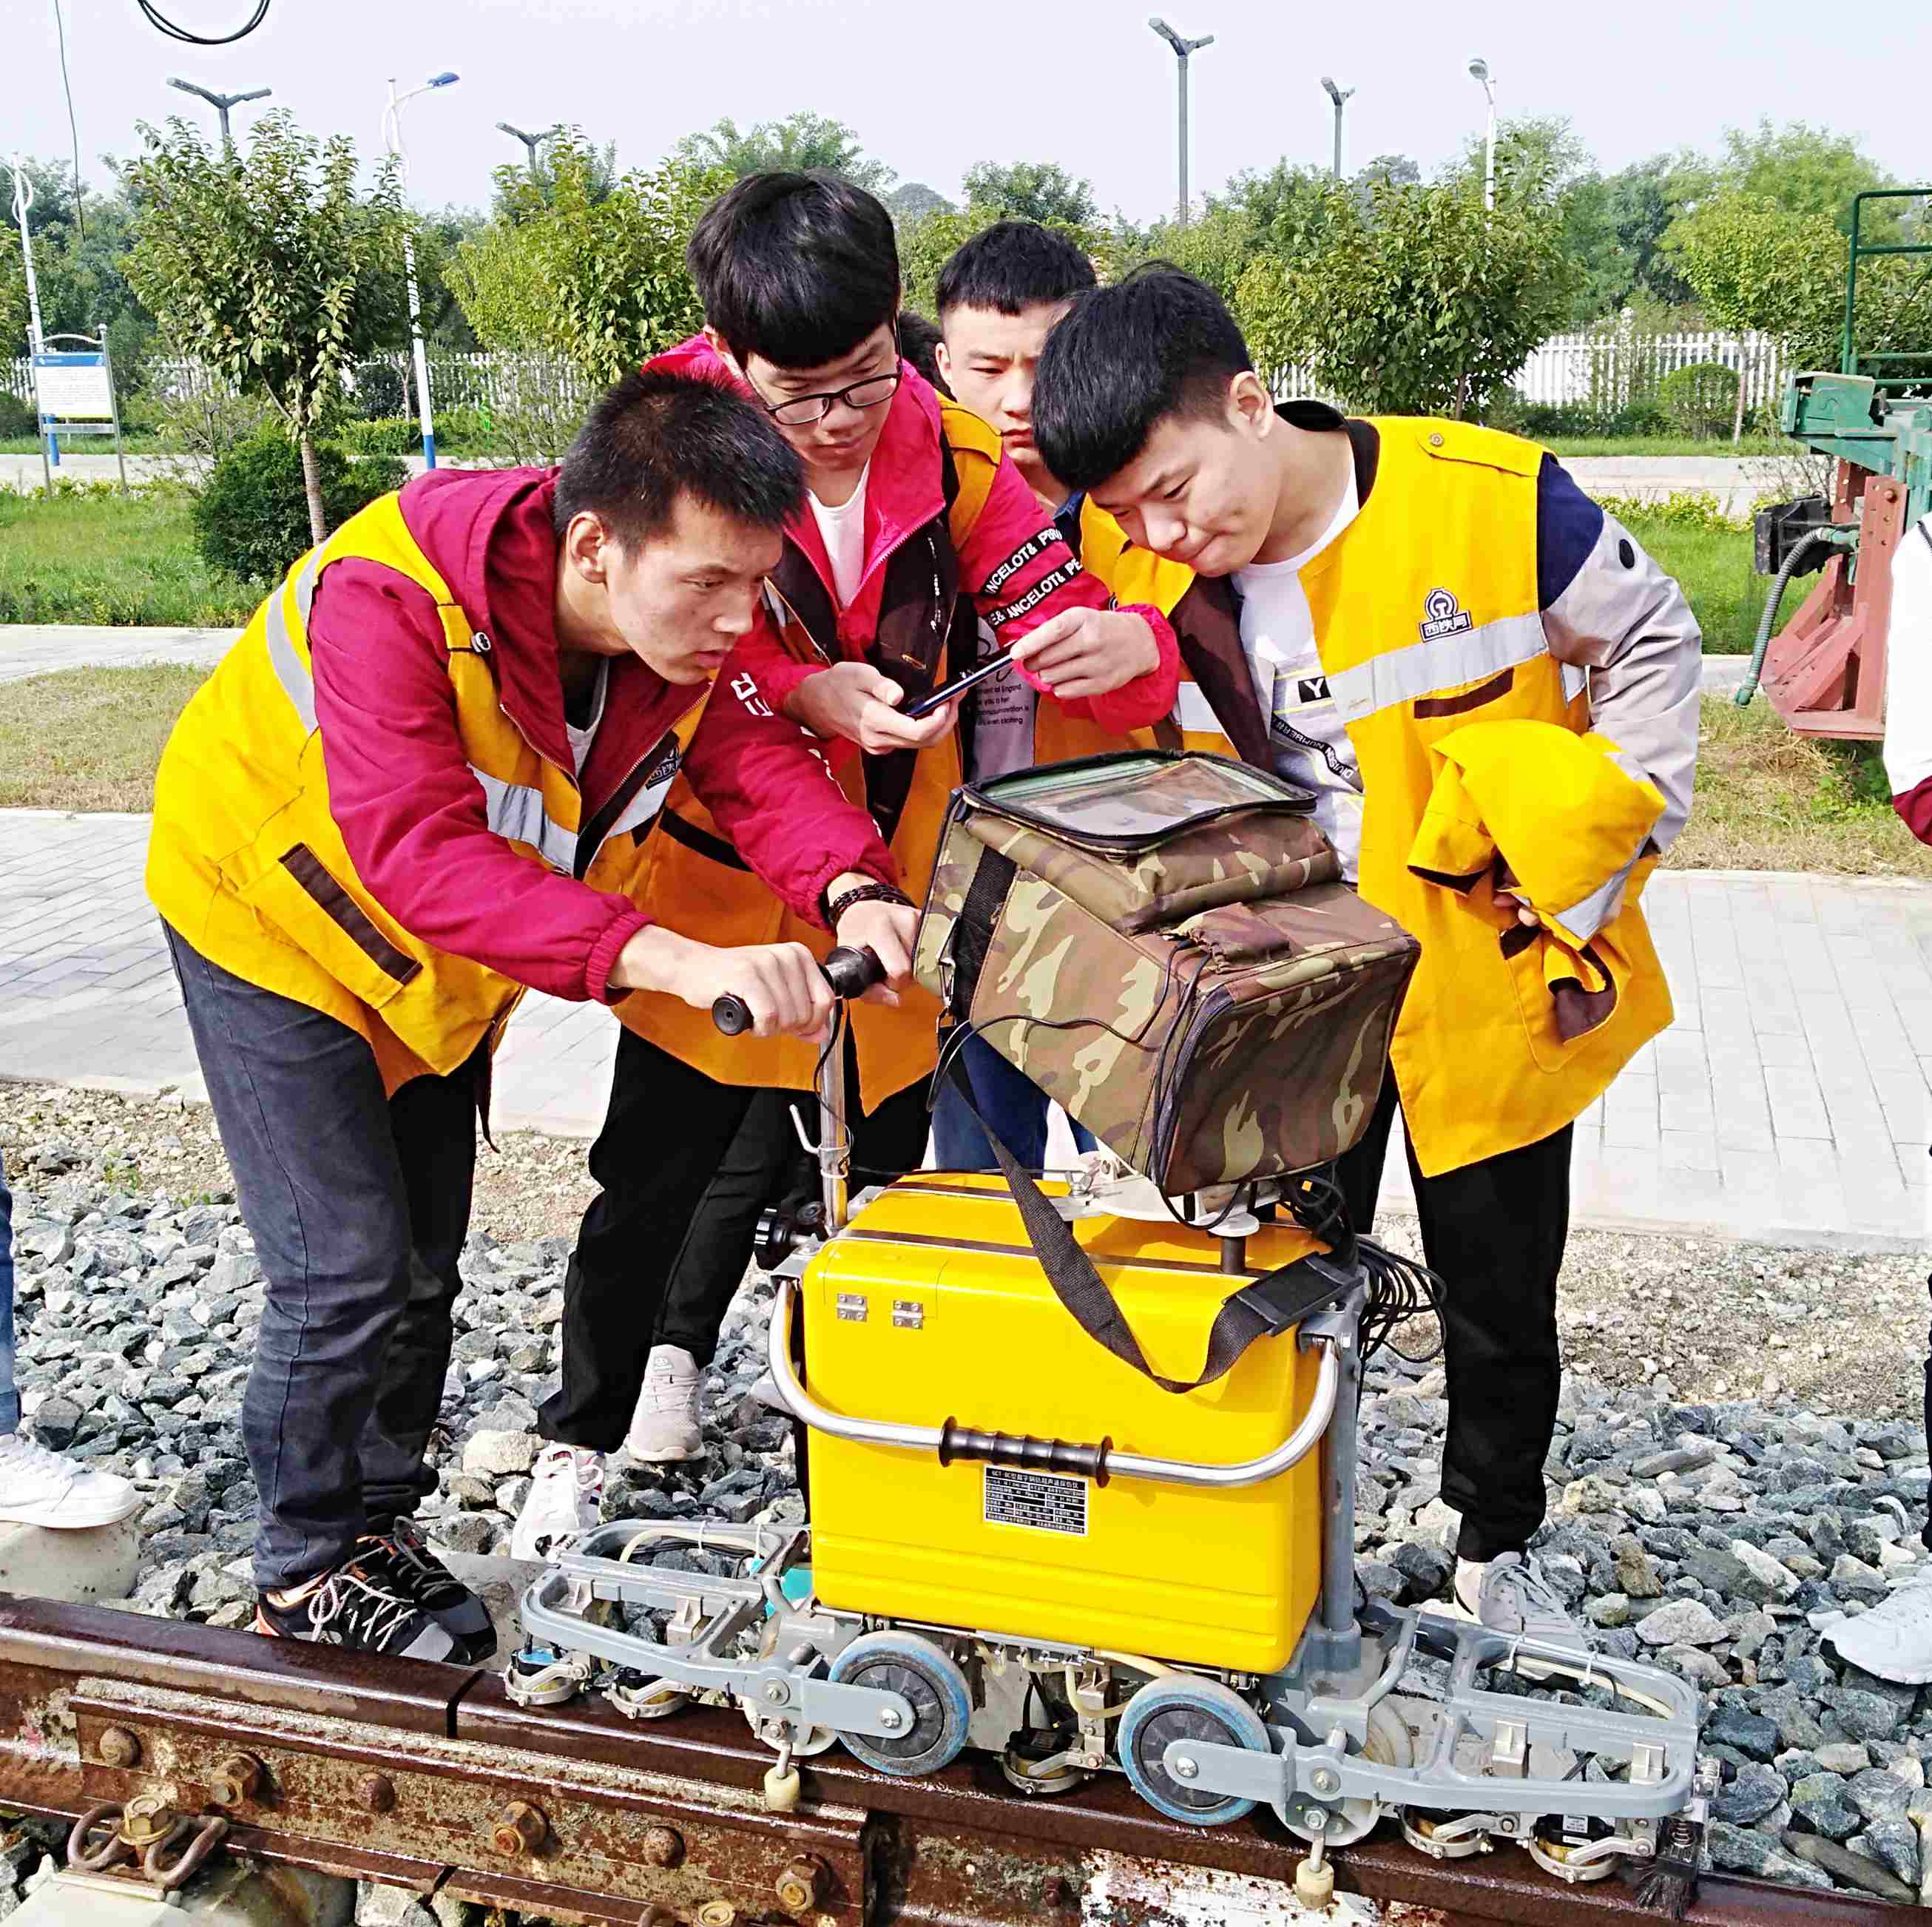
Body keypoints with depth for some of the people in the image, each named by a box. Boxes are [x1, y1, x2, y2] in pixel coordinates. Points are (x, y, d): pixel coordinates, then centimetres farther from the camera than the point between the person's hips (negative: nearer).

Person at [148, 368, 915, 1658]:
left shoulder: (684, 614, -18)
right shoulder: (390, 598, -38)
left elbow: (757, 758, -21)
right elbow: (414, 852, -48)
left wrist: (851, 889, -43)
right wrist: (669, 956, -59)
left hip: (446, 965, 6)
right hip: (277, 917, -6)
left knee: (425, 1263, 13)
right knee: (350, 1269, -9)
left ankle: (378, 1522, 33)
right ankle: (310, 1570, 13)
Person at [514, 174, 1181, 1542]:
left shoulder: (952, 459, -10)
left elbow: (1075, 631, -9)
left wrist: (1125, 643, -32)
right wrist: (803, 695, -32)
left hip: (895, 888, 2)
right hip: (716, 880, -2)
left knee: (882, 1185, 13)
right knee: (649, 1183, 9)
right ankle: (585, 1431, 35)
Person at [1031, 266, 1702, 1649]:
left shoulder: (1495, 498, -20)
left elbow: (1648, 650, -4)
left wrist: (1594, 859, -9)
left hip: (1495, 979, -1)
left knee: (1503, 1289, 13)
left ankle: (1499, 1548, 36)